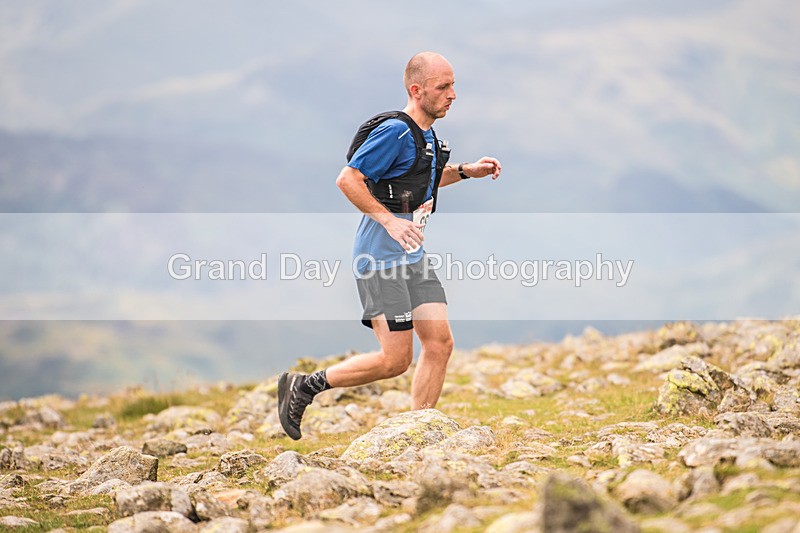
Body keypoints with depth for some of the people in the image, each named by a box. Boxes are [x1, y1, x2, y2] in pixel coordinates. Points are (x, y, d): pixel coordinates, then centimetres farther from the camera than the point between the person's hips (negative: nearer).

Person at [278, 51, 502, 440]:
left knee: (439, 342, 0)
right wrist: (389, 220, -25)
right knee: (395, 359, -9)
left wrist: (466, 171, 18)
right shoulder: (395, 131, -16)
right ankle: (303, 386, 8)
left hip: (413, 257, 9)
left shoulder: (427, 135, 13)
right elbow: (348, 179, -20)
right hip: (381, 258, -9)